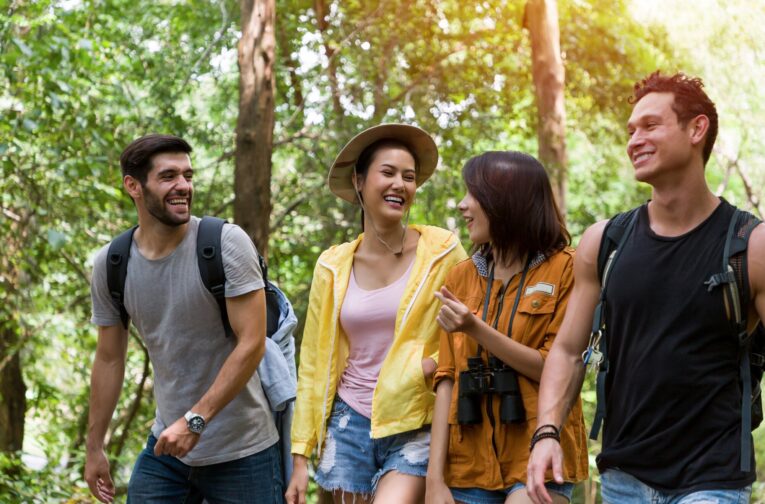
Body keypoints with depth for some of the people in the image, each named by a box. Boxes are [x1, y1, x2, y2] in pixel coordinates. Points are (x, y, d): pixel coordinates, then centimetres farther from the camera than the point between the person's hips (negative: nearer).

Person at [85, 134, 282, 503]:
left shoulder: (226, 243, -13)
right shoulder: (110, 264, -1)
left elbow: (252, 345, -16)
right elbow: (109, 359, 9)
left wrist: (195, 420, -20)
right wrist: (94, 447, 12)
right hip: (165, 448, 4)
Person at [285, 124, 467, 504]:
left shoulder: (442, 252, -3)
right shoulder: (333, 267, 5)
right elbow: (313, 363, 9)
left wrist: (437, 363, -15)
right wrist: (300, 455, 6)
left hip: (416, 429, -3)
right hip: (350, 425, 3)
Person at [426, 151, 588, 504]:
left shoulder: (565, 269, -2)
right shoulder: (462, 276, 10)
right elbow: (447, 378, 7)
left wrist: (476, 329, -16)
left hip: (536, 459, -4)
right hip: (470, 460, 4)